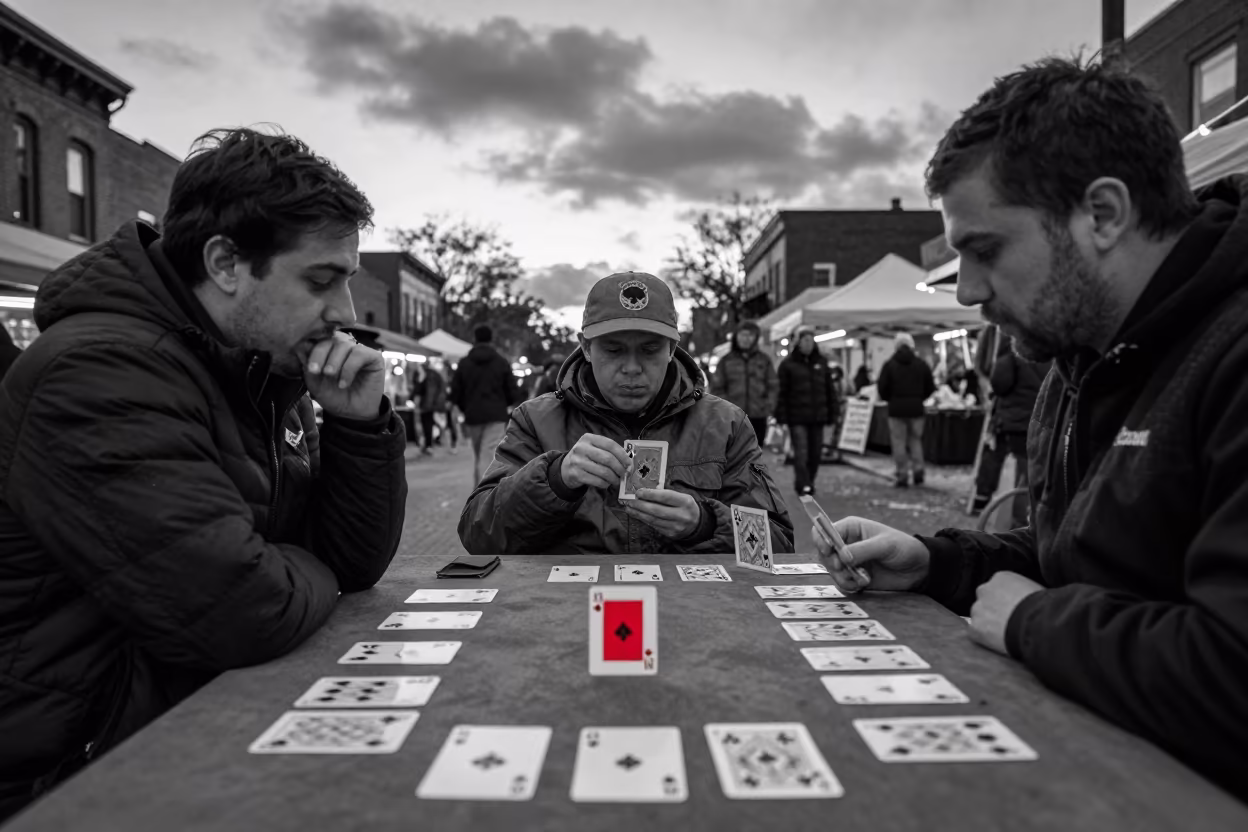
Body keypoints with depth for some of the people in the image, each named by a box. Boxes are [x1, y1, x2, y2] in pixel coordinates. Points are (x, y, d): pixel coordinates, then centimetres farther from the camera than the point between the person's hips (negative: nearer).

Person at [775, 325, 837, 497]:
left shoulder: (821, 362, 11)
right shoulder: (788, 363, -2)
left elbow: (830, 390, 13)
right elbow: (781, 392, -5)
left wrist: (832, 412, 8)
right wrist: (781, 416, -10)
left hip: (817, 417, 5)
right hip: (797, 417, -4)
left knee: (815, 453, 9)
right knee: (801, 452, -11)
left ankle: (808, 485, 23)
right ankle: (804, 486, -10)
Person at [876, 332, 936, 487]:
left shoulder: (889, 365, -4)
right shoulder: (921, 364, 5)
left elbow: (882, 388, -6)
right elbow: (930, 387, 6)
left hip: (896, 409, -3)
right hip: (916, 408, 3)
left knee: (899, 442, 1)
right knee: (915, 440, 14)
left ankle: (901, 476, 1)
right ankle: (918, 471, 6)